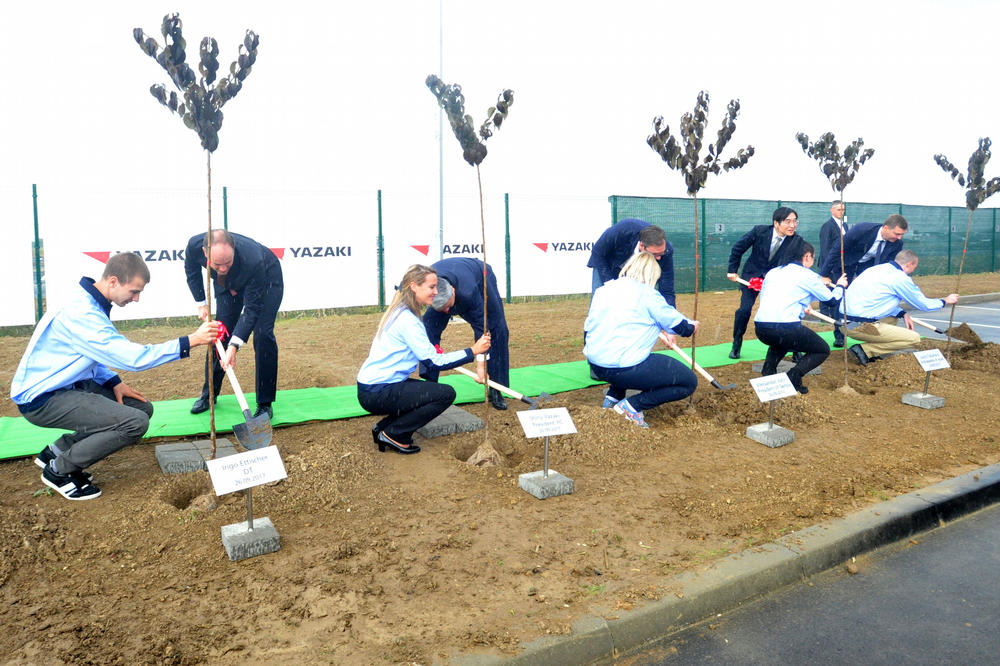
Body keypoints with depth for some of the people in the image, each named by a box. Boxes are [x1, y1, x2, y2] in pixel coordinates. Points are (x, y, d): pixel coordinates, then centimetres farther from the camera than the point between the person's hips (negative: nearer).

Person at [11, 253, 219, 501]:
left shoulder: (91, 304, 6)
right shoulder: (82, 313, -26)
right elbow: (132, 357, -32)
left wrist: (113, 382, 2)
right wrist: (191, 341, -33)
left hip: (69, 385, 10)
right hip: (41, 400, -10)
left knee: (142, 407, 5)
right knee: (135, 423, -22)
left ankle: (57, 451, 13)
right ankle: (58, 470, -3)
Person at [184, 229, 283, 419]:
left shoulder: (254, 261, -45)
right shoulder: (195, 245, -32)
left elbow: (252, 309, -36)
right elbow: (192, 270, -4)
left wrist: (234, 345, -42)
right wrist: (201, 303, -3)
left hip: (267, 280, -4)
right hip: (229, 284, 5)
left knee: (263, 335, -17)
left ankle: (265, 403, -8)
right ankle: (209, 394, 24)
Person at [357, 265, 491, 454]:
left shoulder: (400, 312, 12)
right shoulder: (407, 320, -19)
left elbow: (427, 353, 18)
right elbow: (436, 362, -21)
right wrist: (473, 351, -16)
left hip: (372, 388, 10)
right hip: (377, 394, -10)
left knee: (433, 389, 19)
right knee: (446, 394, -11)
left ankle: (383, 428, 15)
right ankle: (393, 435, -3)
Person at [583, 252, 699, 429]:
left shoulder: (603, 290, 13)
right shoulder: (647, 294, -6)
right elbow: (679, 326, 0)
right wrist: (692, 326, 25)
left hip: (594, 366, 8)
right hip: (623, 370, -8)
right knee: (689, 382, 3)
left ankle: (612, 397, 21)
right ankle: (632, 406, -7)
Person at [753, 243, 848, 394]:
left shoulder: (772, 272, 21)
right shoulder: (808, 275, 6)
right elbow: (832, 299, 15)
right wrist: (840, 286, 39)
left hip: (760, 329, 6)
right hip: (785, 328, -6)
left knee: (782, 340, 40)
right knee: (823, 350, 14)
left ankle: (768, 367, 14)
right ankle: (793, 376, -8)